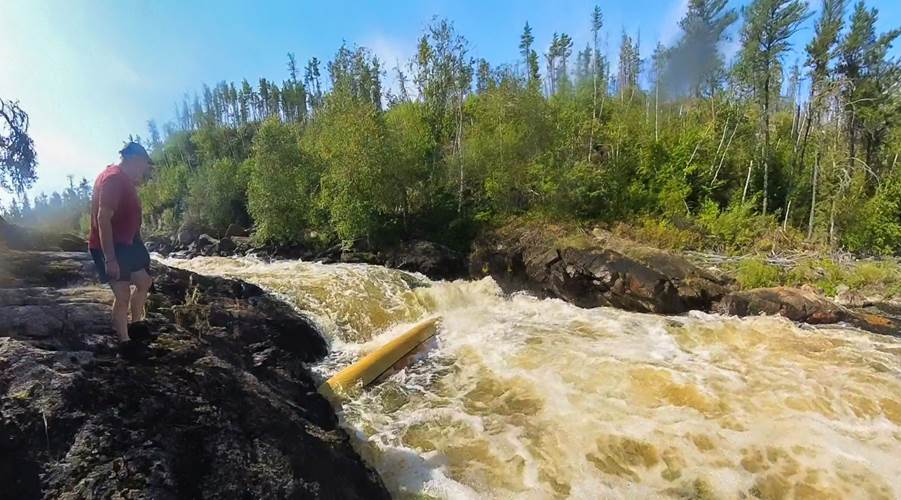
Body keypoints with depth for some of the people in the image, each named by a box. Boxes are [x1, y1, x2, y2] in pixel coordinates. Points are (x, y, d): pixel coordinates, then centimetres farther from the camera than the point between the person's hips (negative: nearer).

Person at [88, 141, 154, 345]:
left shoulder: (123, 179, 12)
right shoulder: (113, 178, -20)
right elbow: (103, 219, -27)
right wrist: (109, 259, -28)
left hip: (125, 243, 11)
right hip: (109, 247, -10)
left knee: (144, 282, 18)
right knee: (123, 295, -7)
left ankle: (136, 327, 31)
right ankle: (124, 341, 3)